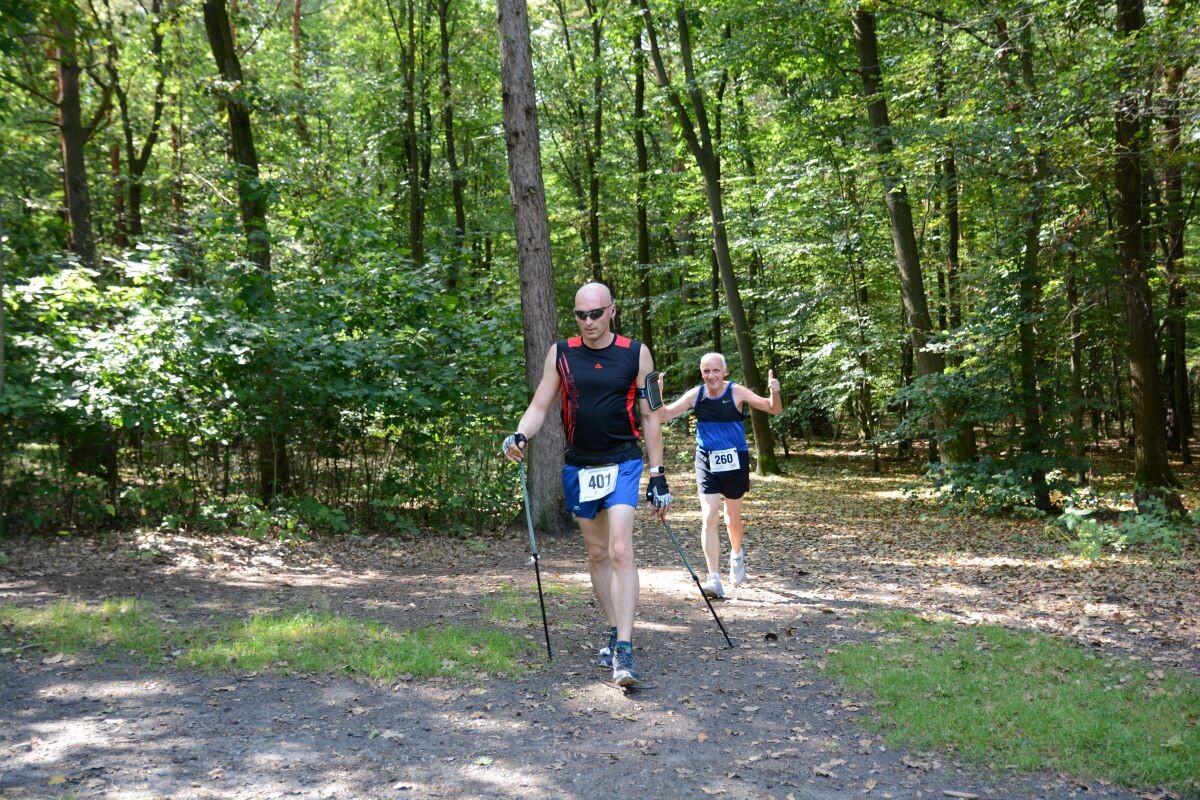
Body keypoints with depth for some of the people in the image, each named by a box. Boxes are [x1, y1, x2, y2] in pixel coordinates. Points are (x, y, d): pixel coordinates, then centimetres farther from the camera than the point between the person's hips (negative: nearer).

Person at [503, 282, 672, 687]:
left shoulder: (636, 353, -3)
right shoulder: (560, 353, 2)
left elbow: (650, 416, 1)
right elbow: (540, 406, 4)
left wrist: (658, 476, -1)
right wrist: (519, 435, -18)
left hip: (622, 463, -3)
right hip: (579, 466, 3)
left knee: (620, 551, -15)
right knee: (597, 553, 11)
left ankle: (624, 651, -18)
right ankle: (615, 632, 24)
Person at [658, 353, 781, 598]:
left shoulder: (737, 393, -11)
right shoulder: (695, 395, -4)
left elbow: (774, 409, -12)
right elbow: (665, 415, 1)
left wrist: (775, 394, -34)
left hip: (734, 461, -1)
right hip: (707, 463, 1)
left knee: (733, 518, 14)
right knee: (709, 518, -10)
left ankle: (737, 554, 46)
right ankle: (714, 579, -9)